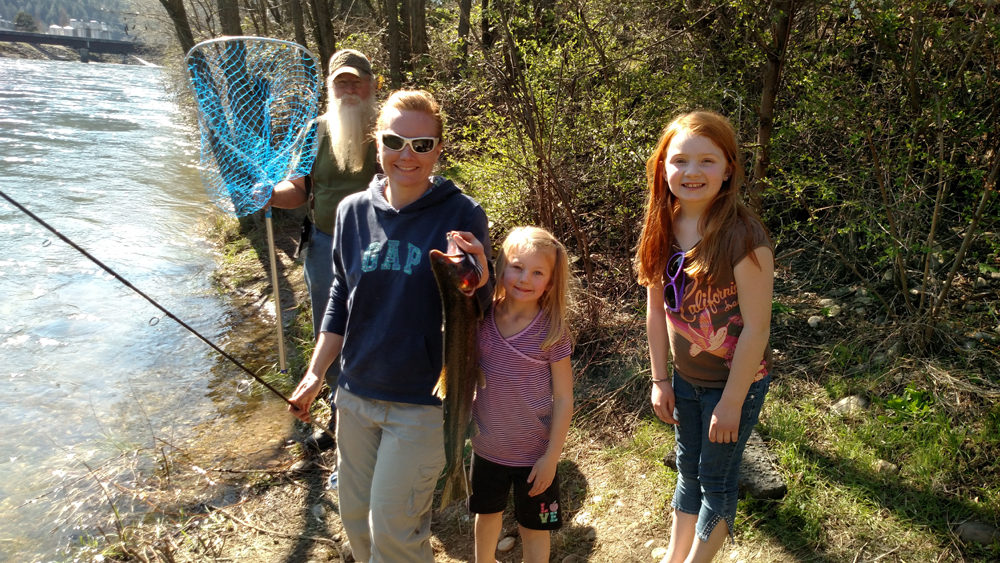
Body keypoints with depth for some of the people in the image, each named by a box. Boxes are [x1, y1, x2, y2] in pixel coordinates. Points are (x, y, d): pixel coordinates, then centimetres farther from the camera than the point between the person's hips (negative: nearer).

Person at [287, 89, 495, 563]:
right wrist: (315, 373, 9)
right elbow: (341, 298, 10)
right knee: (355, 519, 20)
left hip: (422, 402, -5)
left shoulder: (461, 214, -13)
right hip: (356, 394, 5)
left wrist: (479, 279, -30)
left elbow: (479, 310, -7)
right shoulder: (354, 211, 0)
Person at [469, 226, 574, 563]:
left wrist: (551, 457, -11)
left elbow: (563, 399, -12)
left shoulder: (552, 332, -17)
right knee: (488, 514, 27)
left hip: (533, 454, -3)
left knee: (533, 527, 17)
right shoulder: (482, 318, -10)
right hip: (487, 447, 4)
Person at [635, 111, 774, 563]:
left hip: (735, 382, -6)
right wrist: (660, 379, 5)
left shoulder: (743, 236, -26)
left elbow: (757, 327, -22)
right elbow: (656, 308, 2)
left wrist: (732, 401, -17)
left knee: (716, 480, 12)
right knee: (687, 470, 22)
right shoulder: (663, 230, -7)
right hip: (685, 379, 6)